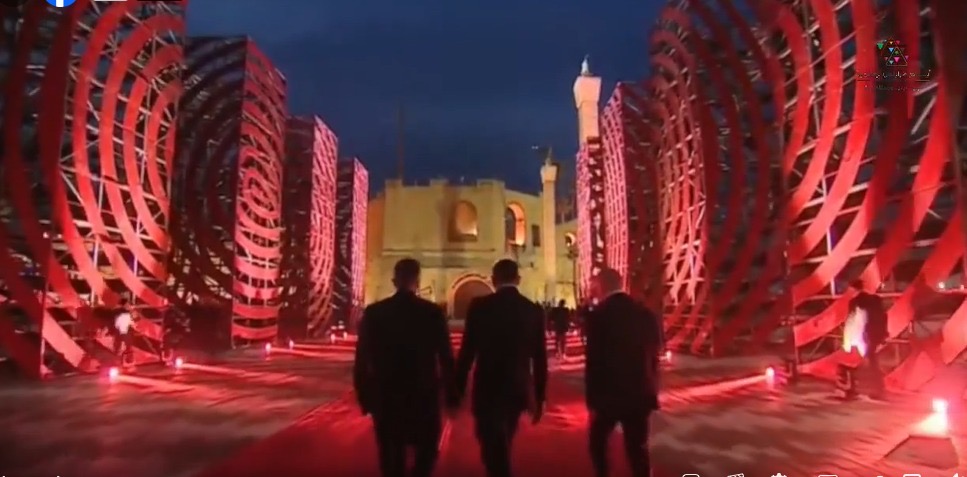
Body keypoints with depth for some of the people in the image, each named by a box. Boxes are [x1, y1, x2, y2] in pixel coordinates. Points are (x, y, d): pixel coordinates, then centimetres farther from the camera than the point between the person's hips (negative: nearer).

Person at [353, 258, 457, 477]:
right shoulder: (433, 312, -7)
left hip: (385, 397, 2)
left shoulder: (373, 312, -4)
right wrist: (451, 394, 3)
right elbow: (446, 356, -6)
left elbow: (362, 359, -2)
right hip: (423, 396, -1)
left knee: (392, 459, 15)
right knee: (426, 452, 18)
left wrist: (364, 396, 8)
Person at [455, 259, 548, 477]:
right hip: (519, 390, 4)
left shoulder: (480, 306, -8)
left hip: (488, 389, -4)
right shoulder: (534, 310, 0)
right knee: (502, 447, 24)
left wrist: (458, 390, 1)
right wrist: (539, 397, 11)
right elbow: (540, 358, 2)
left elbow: (467, 351, -8)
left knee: (494, 450, 2)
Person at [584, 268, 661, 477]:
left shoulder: (599, 315, -14)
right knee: (638, 448, 12)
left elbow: (594, 361, -15)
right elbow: (654, 356, 9)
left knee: (598, 441, 19)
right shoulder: (646, 314, 3)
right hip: (640, 394, 4)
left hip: (609, 394, -4)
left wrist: (591, 398, -5)